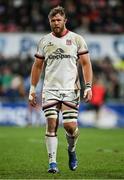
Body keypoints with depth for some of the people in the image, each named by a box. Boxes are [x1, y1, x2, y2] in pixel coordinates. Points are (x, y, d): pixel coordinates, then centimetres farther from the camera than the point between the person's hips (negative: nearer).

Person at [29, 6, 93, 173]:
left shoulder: (76, 39, 4)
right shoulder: (44, 41, 10)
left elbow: (86, 64, 4)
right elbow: (37, 66, 16)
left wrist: (88, 87, -6)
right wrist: (32, 90, 12)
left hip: (71, 89, -1)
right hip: (50, 90, 1)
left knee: (70, 126, -8)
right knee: (51, 124, -9)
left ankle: (71, 150, 24)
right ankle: (52, 162, -4)